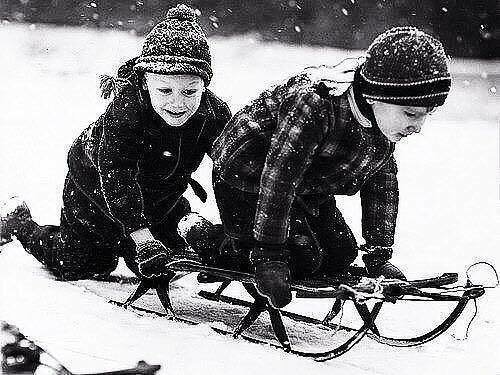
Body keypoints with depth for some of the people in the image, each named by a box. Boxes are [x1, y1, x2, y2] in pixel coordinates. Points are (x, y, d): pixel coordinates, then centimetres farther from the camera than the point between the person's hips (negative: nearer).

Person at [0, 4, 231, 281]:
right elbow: (117, 176, -45)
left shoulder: (215, 114, -26)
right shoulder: (124, 109, -39)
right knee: (73, 265, 5)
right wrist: (141, 236, -55)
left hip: (161, 196, 4)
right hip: (94, 183, -4)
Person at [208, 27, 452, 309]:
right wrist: (269, 256, -37)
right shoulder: (315, 104, -39)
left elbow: (382, 184, -1)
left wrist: (379, 257, -2)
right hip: (247, 176, -8)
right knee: (303, 258, -19)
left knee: (341, 255, 2)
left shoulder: (385, 117, -13)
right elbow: (278, 174, -39)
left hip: (305, 189, 8)